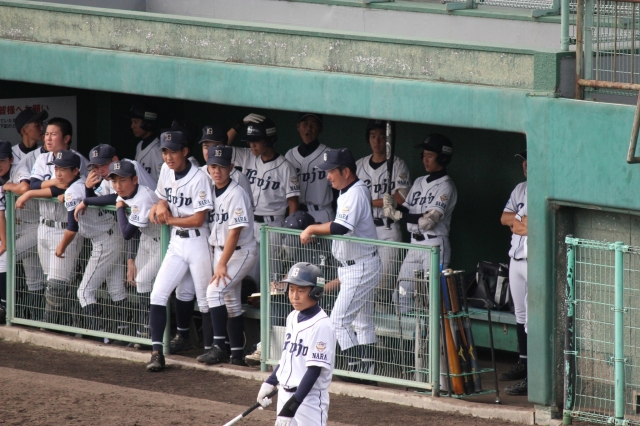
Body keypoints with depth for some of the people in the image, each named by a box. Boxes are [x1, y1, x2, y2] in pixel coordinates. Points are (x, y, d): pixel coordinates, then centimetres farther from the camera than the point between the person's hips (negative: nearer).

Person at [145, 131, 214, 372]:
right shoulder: (166, 171, 4)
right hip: (176, 242, 6)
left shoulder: (198, 178, -18)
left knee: (205, 299, 2)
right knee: (158, 294, -4)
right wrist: (160, 205, -2)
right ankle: (157, 351, -2)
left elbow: (198, 219, -20)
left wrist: (169, 219, -10)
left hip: (198, 242, -6)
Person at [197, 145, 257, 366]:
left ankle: (220, 347, -18)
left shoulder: (236, 194, -17)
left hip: (240, 252, -8)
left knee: (215, 291, -20)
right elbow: (206, 222, 12)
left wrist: (222, 264, -22)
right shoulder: (210, 192, 6)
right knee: (230, 302, 10)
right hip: (219, 250, 8)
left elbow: (235, 232, -21)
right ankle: (237, 354, 16)